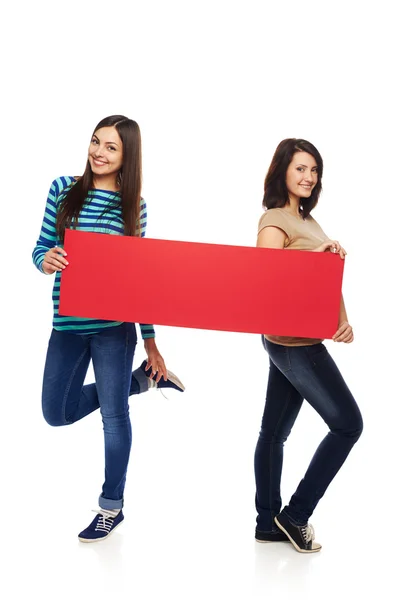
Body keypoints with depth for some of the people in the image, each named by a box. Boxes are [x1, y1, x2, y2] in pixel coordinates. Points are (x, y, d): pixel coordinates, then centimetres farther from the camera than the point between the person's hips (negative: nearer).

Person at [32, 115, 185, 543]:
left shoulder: (134, 206, -1)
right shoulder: (63, 189, 1)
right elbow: (40, 249, 4)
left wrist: (151, 343, 4)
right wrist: (46, 261, -22)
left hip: (114, 326, -2)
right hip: (67, 322, 3)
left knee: (114, 413, 3)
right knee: (57, 413, 9)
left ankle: (112, 506, 22)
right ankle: (141, 380, 30)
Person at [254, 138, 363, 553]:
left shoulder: (307, 219, 15)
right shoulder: (274, 220, -12)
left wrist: (344, 319, -2)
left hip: (294, 341, 8)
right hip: (294, 342, -8)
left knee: (275, 430, 12)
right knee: (347, 424, -4)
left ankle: (268, 523, 22)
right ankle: (295, 515, 5)